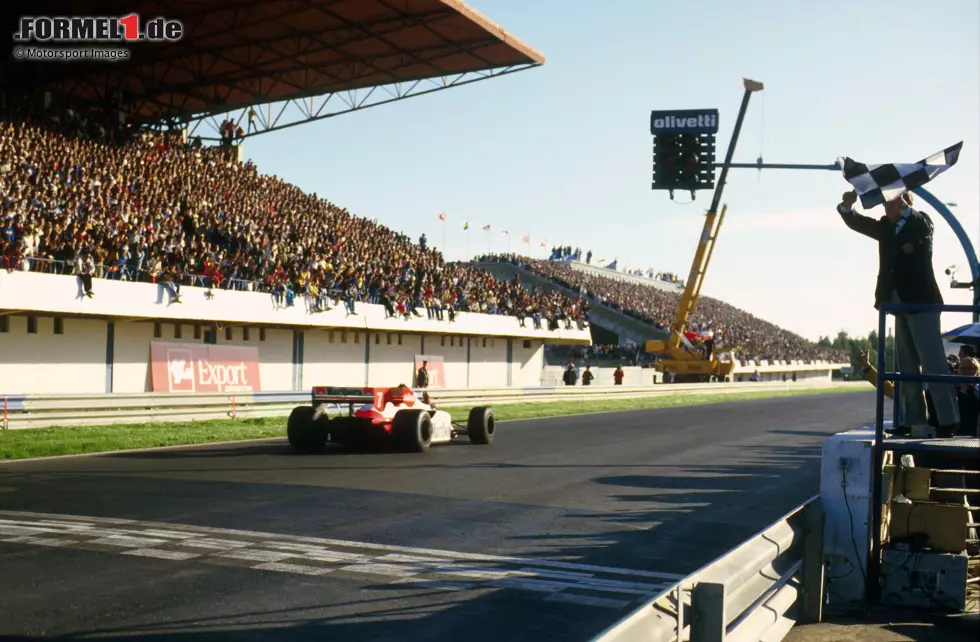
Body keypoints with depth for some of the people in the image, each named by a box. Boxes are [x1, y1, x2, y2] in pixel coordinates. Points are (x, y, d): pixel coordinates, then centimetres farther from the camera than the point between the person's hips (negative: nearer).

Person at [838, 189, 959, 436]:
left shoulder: (920, 221, -2)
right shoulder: (886, 227, 14)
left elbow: (922, 228, -24)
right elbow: (857, 222, 8)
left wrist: (902, 206, -37)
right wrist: (847, 206, -12)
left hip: (921, 302, -7)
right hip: (901, 305, 7)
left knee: (933, 363, -8)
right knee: (907, 366, 8)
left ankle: (948, 420, -7)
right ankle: (912, 420, 11)